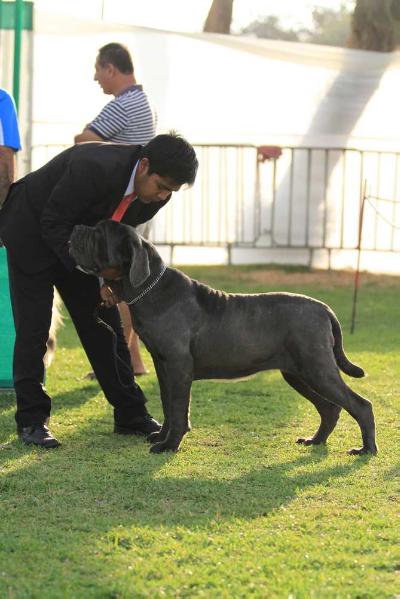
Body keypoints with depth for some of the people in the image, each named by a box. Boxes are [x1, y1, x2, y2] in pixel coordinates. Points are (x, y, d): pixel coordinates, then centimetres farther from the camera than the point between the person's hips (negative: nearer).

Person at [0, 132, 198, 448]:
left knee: (105, 324, 5)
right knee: (33, 327, -8)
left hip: (84, 238, 7)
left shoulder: (155, 192, -14)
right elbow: (53, 224, -28)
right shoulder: (95, 167, -37)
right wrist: (95, 272, -30)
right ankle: (31, 420, 0)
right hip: (34, 232, -7)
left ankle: (130, 414, 12)